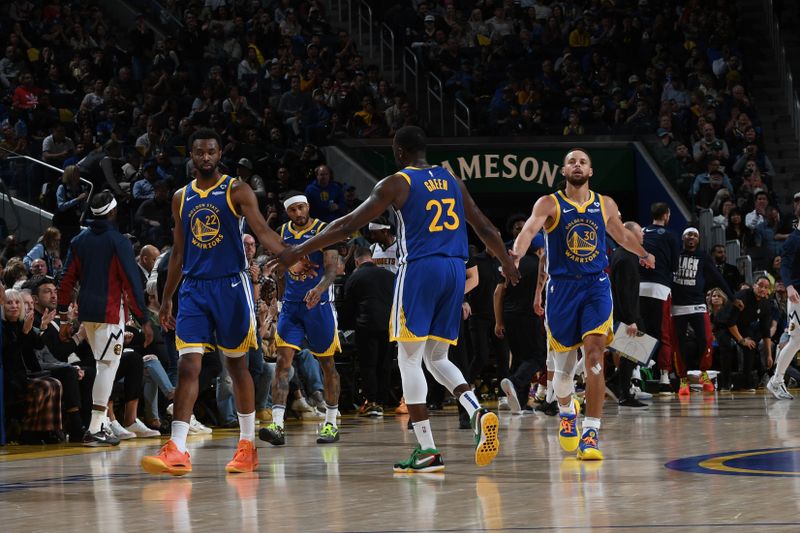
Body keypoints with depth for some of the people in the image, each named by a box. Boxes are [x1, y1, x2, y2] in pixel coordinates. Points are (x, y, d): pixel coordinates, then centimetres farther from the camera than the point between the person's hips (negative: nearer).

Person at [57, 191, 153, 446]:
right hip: (110, 311, -7)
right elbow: (132, 283, -12)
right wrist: (144, 321, -9)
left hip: (86, 312, 7)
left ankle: (101, 423, 17)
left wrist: (64, 319, 13)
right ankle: (95, 429, -11)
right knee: (108, 365, -5)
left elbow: (66, 281, 8)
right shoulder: (118, 242, -9)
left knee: (104, 365, 19)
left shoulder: (79, 241, 9)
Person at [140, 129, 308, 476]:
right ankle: (177, 451, -16)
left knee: (237, 364, 6)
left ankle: (247, 445, 17)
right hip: (194, 288, 3)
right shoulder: (181, 198, 12)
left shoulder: (237, 191, -1)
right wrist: (166, 298, 15)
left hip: (231, 285, -3)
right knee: (188, 365, -9)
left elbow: (261, 229, -13)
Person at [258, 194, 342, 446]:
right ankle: (277, 425, -19)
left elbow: (332, 268, -19)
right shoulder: (283, 233, 8)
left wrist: (320, 288, -38)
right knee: (283, 360, -11)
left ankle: (331, 423, 19)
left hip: (318, 304, -4)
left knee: (327, 364, 6)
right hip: (291, 305, 4)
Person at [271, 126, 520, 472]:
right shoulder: (451, 181, 16)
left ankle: (427, 451, -6)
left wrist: (299, 251, 3)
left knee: (409, 360, 1)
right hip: (455, 270, 6)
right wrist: (508, 263, 38)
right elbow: (484, 228, 22)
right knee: (437, 359, 16)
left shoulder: (397, 184, -1)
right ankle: (479, 414, -10)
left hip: (419, 269, -6)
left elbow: (349, 225, -4)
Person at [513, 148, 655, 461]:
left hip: (597, 286, 1)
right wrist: (515, 256, -42)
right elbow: (530, 229, -22)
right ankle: (566, 413, 41)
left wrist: (643, 254, 46)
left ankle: (591, 433, -19)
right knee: (565, 363, 9)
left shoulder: (606, 205, 8)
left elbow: (622, 235, 29)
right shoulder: (549, 204, -2)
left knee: (594, 355, -17)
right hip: (562, 286, -1)